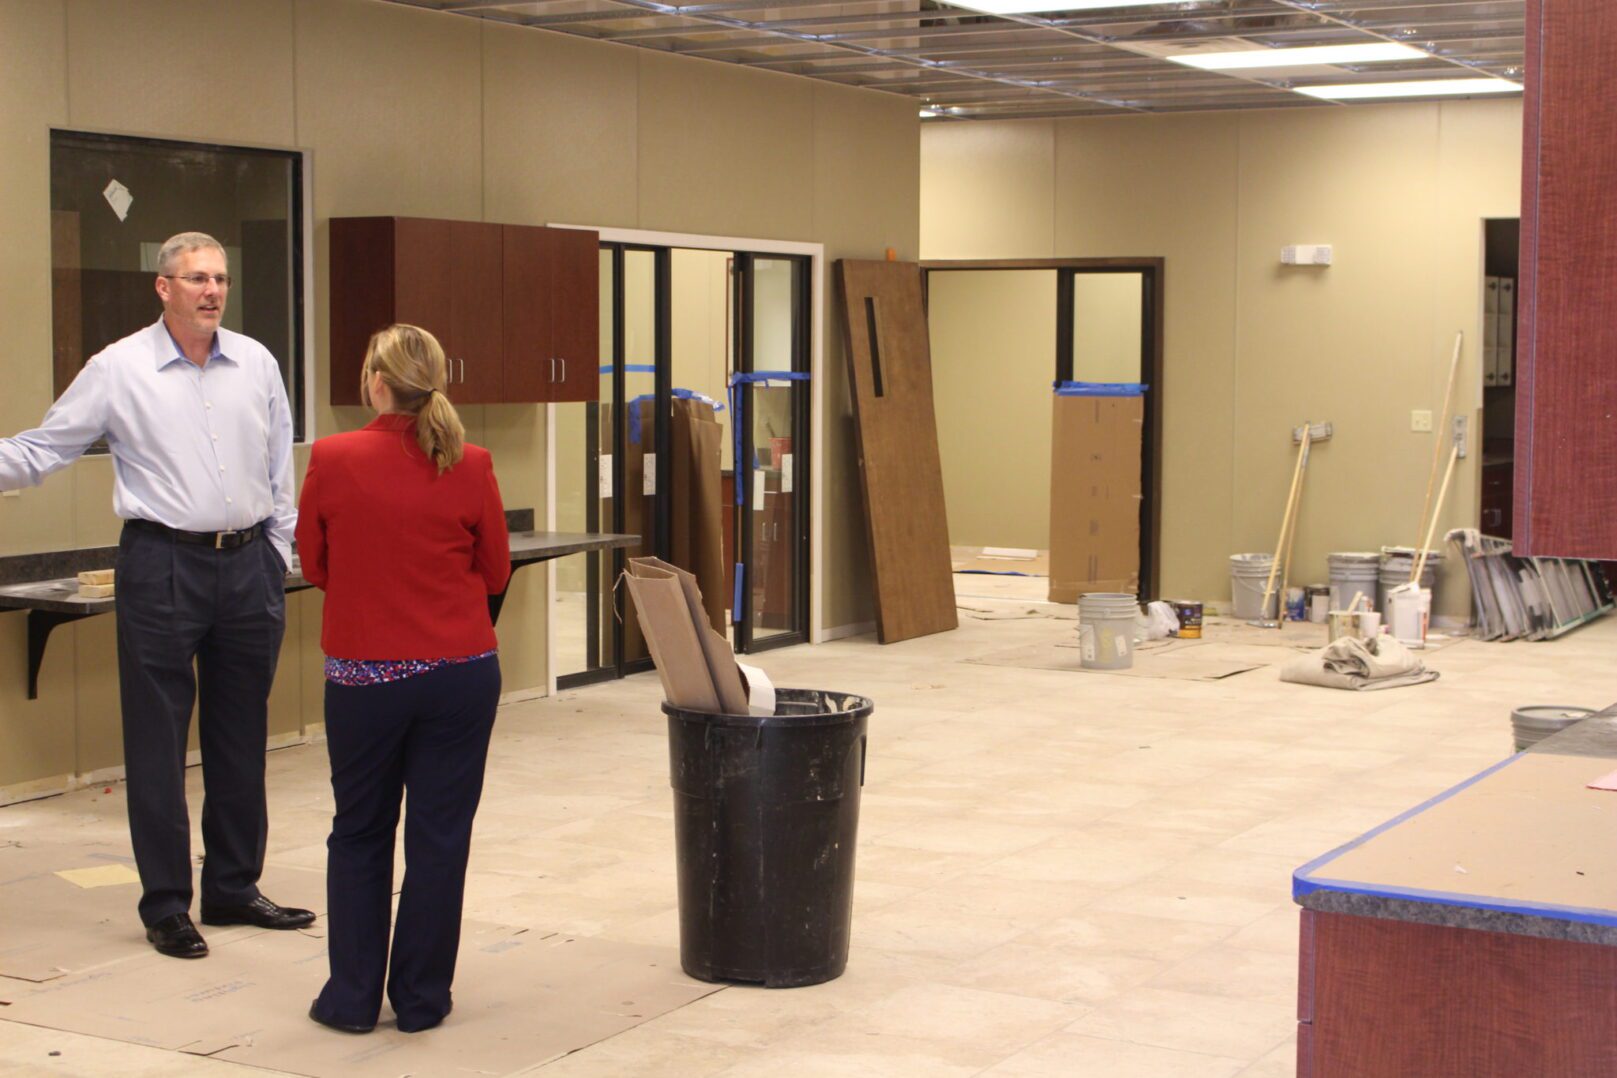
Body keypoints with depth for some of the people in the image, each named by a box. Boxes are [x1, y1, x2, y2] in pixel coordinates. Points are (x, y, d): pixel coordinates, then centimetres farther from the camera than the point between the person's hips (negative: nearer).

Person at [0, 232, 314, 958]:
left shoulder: (256, 364, 7)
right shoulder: (118, 369, -3)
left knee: (241, 739, 12)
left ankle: (234, 888, 24)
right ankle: (166, 905, 10)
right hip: (162, 564, -4)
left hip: (248, 563, 4)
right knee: (157, 742, 1)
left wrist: (277, 558, 12)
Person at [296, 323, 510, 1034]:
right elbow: (495, 574, 5)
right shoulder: (470, 467, -7)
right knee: (439, 835, 9)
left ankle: (353, 996, 19)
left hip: (364, 674, 0)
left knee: (360, 834, 15)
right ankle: (421, 997, 17)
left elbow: (314, 564, 4)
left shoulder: (333, 460, -10)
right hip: (460, 674, 1)